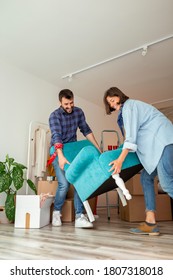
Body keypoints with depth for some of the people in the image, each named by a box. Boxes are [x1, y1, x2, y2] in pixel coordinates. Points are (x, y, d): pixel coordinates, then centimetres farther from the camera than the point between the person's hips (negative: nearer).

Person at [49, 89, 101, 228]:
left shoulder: (78, 112, 0)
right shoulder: (54, 116, -15)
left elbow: (86, 130, 5)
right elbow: (56, 136, -29)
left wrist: (98, 148, 1)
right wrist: (61, 156, -42)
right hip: (58, 152, -4)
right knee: (64, 183, -16)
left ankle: (79, 216, -7)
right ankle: (57, 212, 10)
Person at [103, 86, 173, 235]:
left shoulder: (129, 105, -2)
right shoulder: (124, 110, 26)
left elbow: (131, 135, -13)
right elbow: (132, 133, 28)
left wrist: (120, 160, -17)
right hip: (157, 145, 10)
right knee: (146, 177, 6)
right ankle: (150, 223, 4)